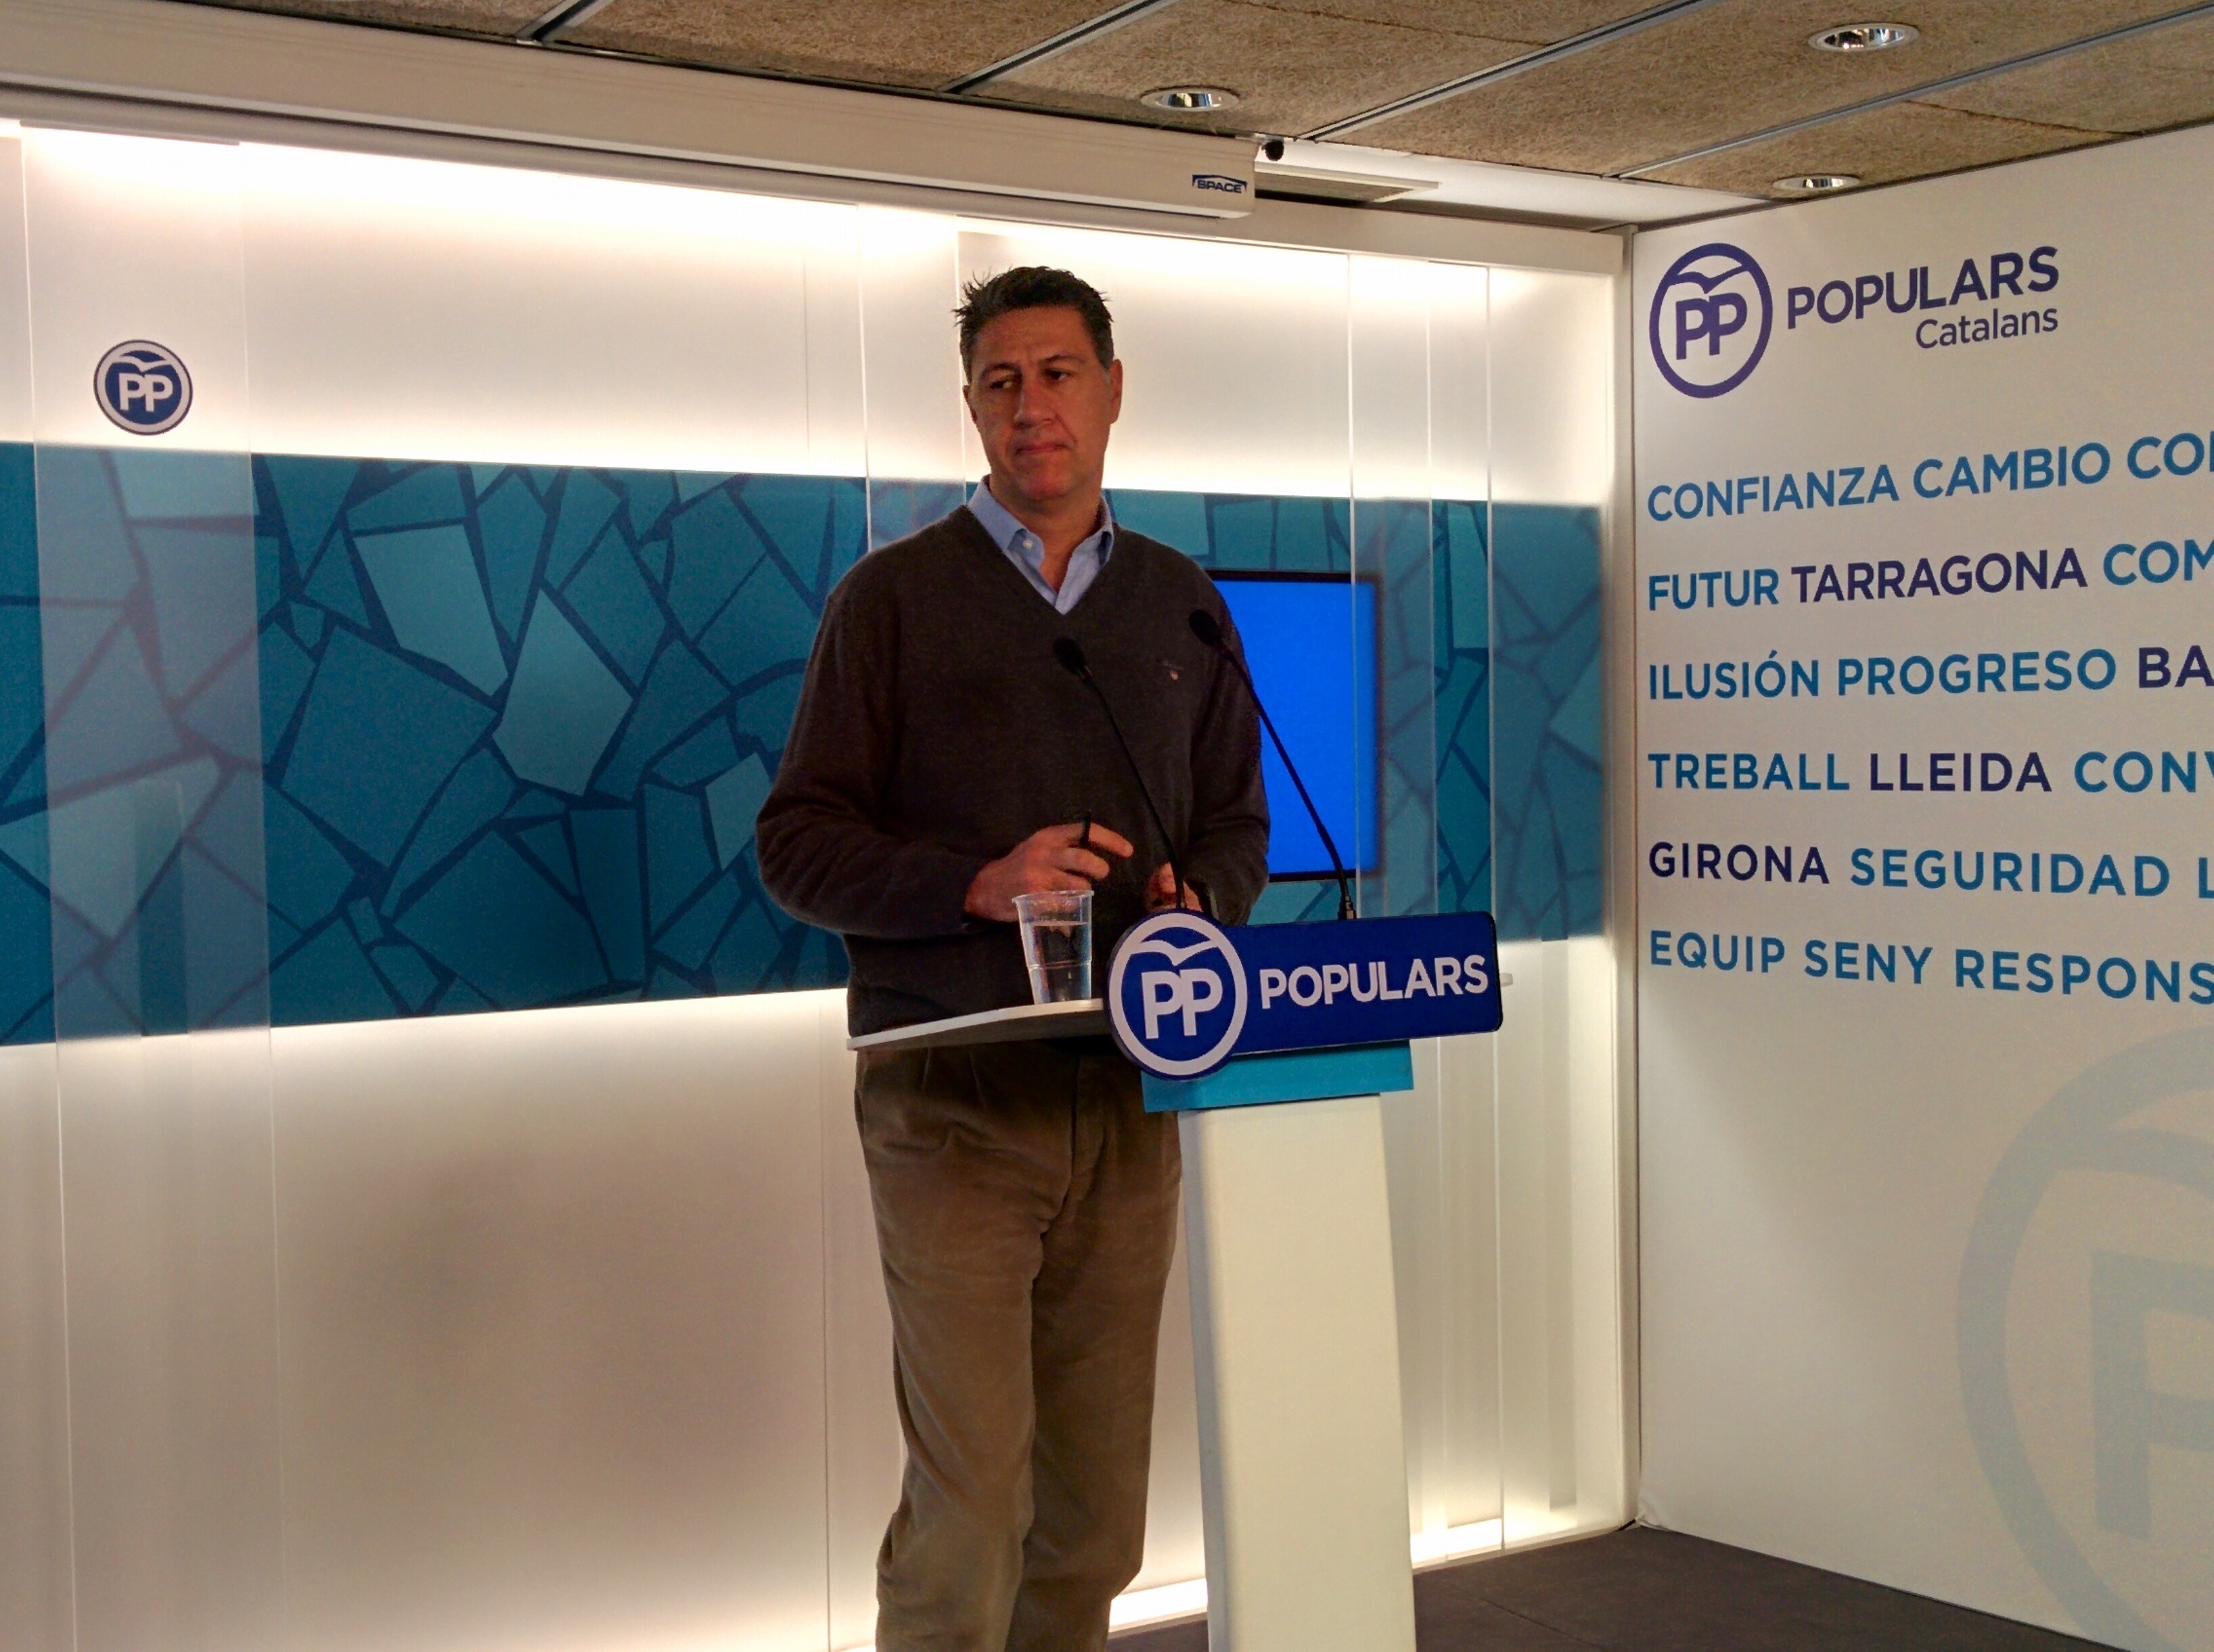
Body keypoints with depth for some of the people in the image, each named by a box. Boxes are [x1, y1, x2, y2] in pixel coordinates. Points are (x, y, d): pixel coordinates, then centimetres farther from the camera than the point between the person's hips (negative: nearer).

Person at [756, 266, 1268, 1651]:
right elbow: (798, 842, -3)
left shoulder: (1182, 604, 14)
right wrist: (977, 882, -18)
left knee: (1097, 1515, 8)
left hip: (1130, 1098, 4)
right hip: (955, 1108, -4)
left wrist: (1201, 897, -5)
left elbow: (1238, 825, 18)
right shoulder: (897, 595, 2)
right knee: (972, 1503, -7)